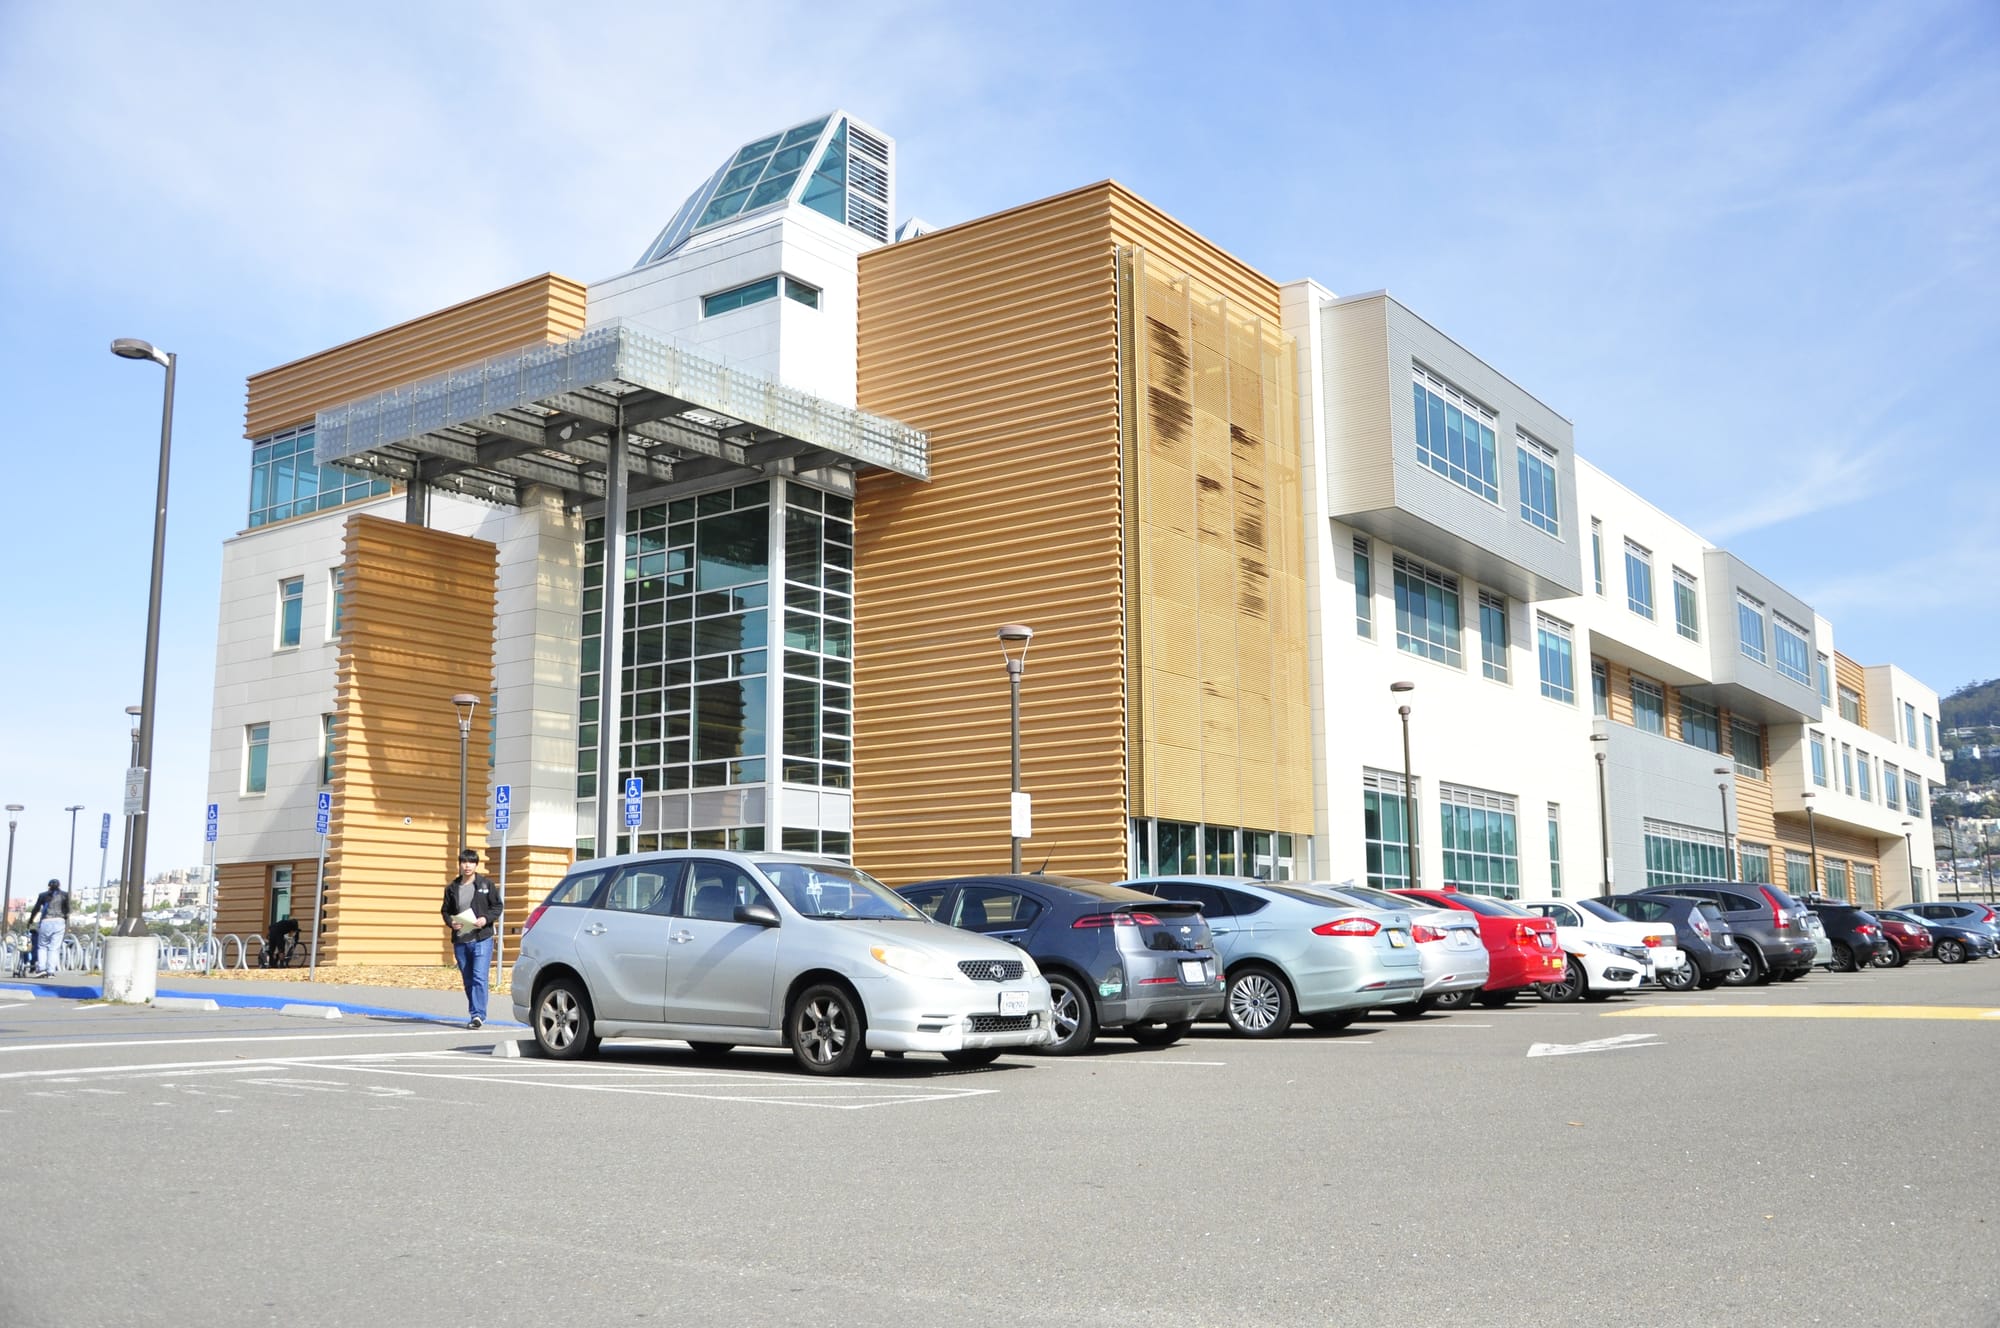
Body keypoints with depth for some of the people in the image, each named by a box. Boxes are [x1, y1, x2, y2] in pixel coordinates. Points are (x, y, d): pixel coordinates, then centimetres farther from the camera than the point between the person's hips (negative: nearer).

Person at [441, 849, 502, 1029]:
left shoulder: (486, 885, 1)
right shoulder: (452, 888, 8)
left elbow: (498, 906, 3)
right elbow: (445, 910, 15)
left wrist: (486, 919, -13)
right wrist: (451, 923, -5)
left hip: (482, 939, -4)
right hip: (460, 941, 4)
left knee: (479, 978, -14)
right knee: (468, 980, 11)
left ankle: (478, 1014, -14)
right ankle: (475, 1014, 21)